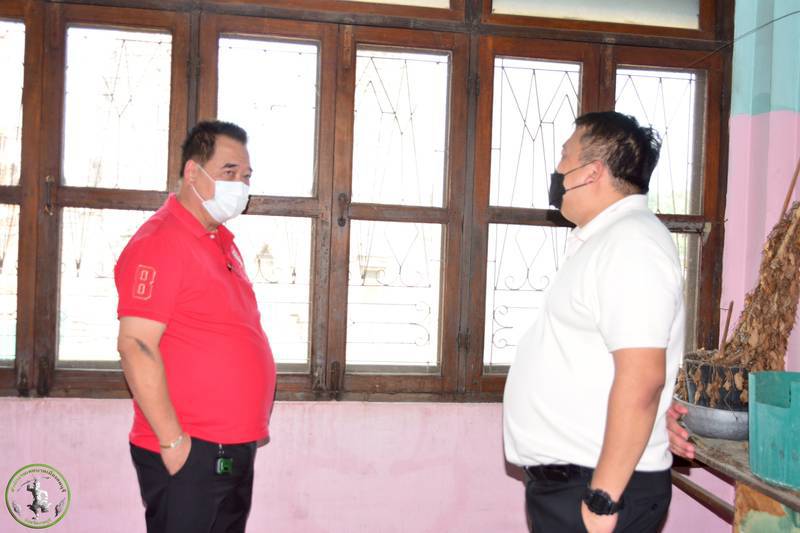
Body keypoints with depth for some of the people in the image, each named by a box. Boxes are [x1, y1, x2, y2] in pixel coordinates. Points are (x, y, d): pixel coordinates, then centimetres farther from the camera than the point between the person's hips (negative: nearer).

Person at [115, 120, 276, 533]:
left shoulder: (222, 243, 13)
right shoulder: (159, 242, -15)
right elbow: (135, 346, -21)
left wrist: (249, 426, 15)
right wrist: (173, 441, -20)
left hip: (236, 448, 9)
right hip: (188, 453, -9)